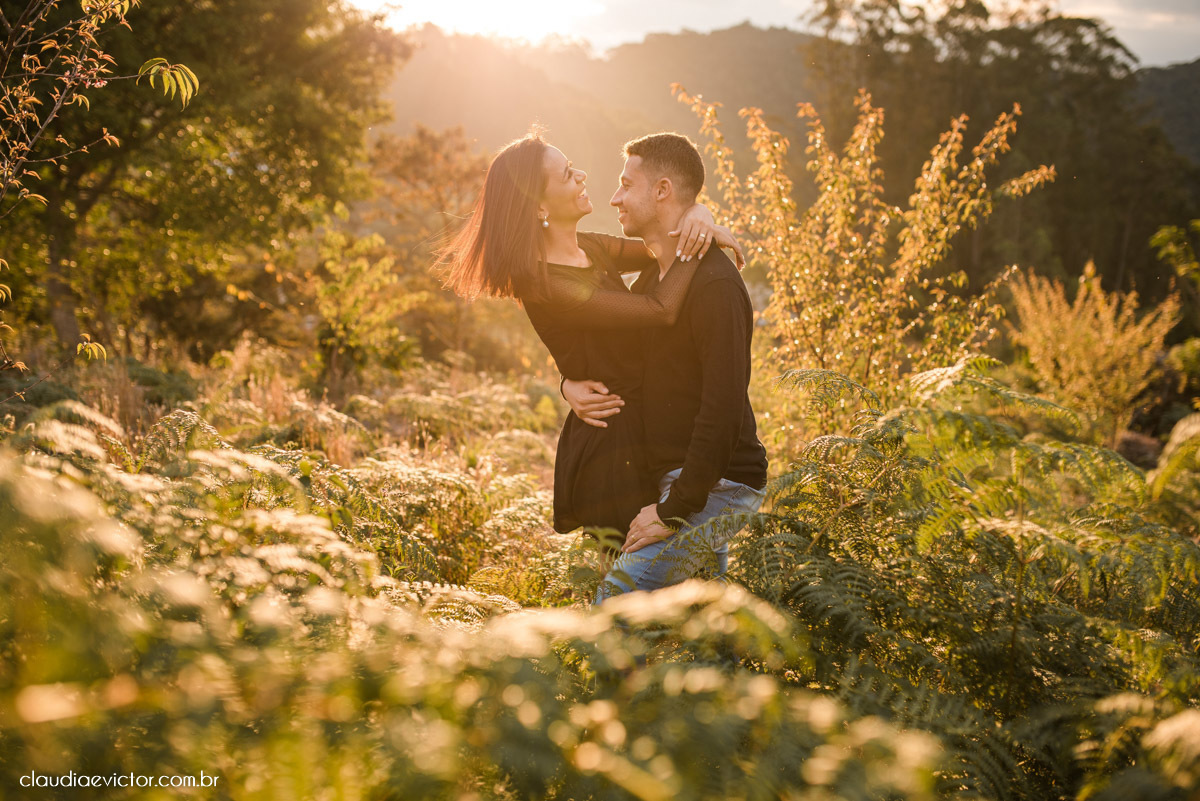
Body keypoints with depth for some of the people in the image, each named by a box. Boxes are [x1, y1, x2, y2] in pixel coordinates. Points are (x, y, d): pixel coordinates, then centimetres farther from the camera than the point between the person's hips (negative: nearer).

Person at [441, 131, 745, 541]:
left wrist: (698, 215, -11)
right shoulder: (545, 285, -22)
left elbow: (663, 245, 11)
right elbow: (660, 310, -25)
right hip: (611, 448, -8)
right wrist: (695, 249, -14)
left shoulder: (589, 248, 5)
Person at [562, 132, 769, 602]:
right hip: (673, 475, 10)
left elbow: (724, 408, -25)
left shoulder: (714, 286, -19)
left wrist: (674, 510, -24)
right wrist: (572, 385, -3)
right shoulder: (652, 280, 13)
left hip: (716, 486, -10)